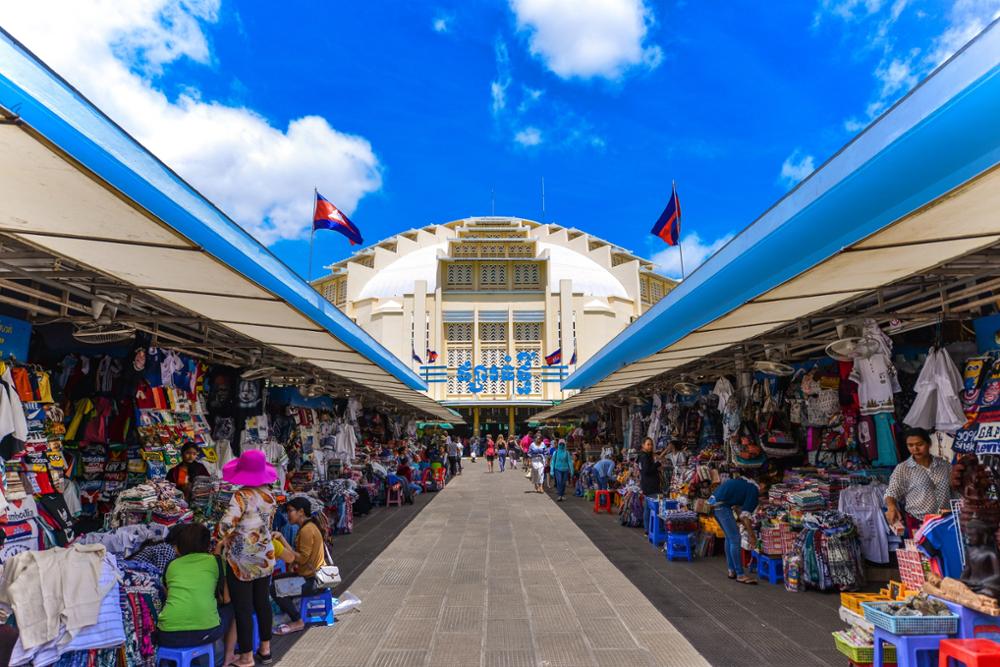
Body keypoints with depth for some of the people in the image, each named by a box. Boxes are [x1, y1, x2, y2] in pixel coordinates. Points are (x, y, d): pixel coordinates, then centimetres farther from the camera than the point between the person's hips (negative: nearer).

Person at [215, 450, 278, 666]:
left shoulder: (242, 496, -19)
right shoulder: (268, 495, 1)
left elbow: (226, 524, -27)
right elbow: (265, 524, 8)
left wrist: (221, 540, -6)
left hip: (242, 560, -6)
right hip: (264, 557, 6)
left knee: (243, 608, 6)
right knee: (262, 601, 19)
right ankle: (265, 648, 32)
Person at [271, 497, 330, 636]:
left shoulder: (307, 530, -21)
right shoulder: (310, 525, 9)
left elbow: (302, 558, -24)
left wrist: (282, 539, -23)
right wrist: (293, 562, 1)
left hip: (312, 579, -10)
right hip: (312, 573, 10)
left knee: (275, 589, -15)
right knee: (275, 580, 15)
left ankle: (297, 622, -3)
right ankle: (290, 609, 17)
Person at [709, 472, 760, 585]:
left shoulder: (746, 483, 22)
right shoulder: (754, 491, -4)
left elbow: (736, 506, 23)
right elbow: (744, 516, -7)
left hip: (713, 501, 10)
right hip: (721, 505, -9)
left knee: (729, 537, 18)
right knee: (735, 539, -1)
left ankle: (732, 571, 24)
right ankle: (740, 575, 4)